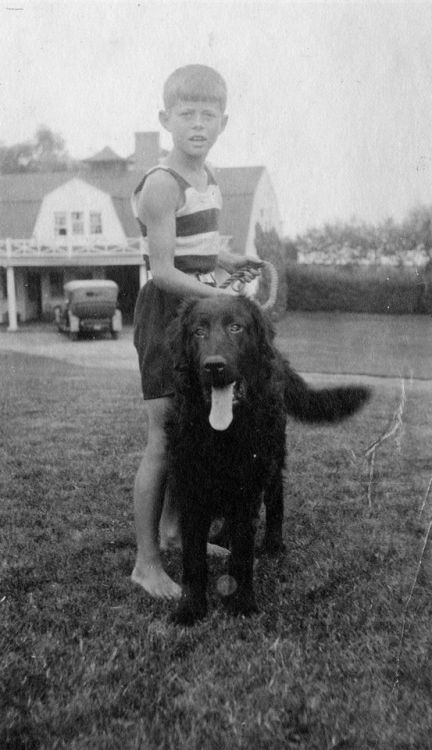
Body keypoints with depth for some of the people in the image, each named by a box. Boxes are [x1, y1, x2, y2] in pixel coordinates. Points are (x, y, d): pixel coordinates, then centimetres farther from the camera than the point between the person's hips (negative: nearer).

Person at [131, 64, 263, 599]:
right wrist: (223, 297, -22)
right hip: (165, 313, -9)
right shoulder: (162, 185, -17)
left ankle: (172, 528, 36)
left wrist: (233, 262, 7)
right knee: (163, 441, -6)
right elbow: (163, 271, -21)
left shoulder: (207, 177, 11)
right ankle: (146, 564, 7)